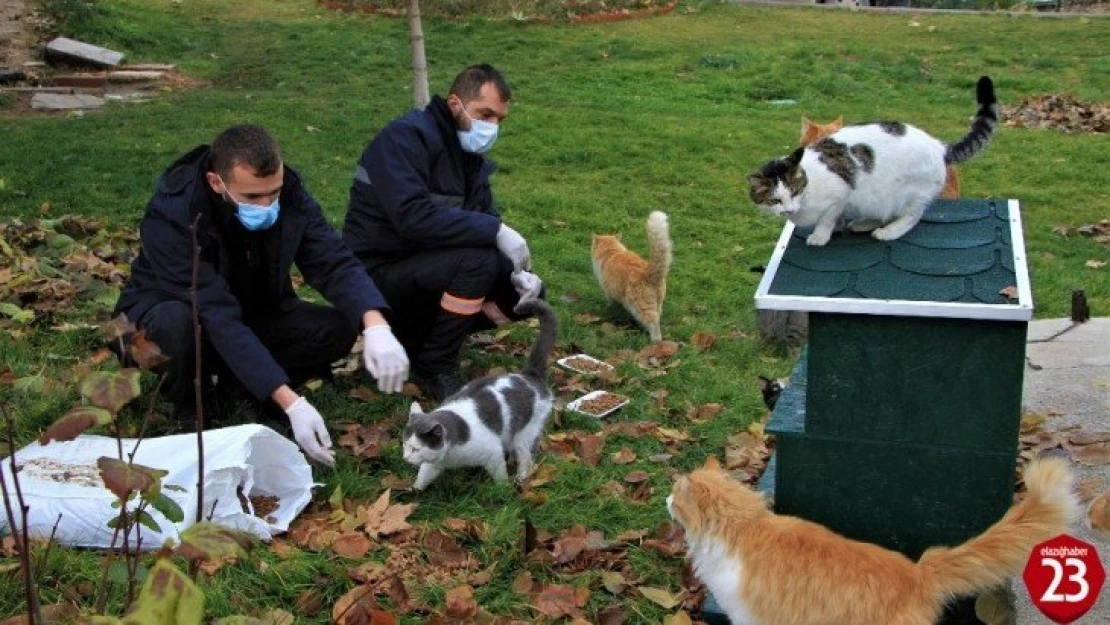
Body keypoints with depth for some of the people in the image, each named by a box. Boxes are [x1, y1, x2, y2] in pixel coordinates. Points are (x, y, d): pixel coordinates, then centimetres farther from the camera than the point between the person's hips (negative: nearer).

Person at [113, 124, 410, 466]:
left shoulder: (288, 194, -20)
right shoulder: (172, 214, -33)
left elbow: (334, 262, -24)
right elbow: (218, 317, -39)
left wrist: (376, 325, -46)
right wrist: (290, 403, -47)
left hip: (251, 312, 4)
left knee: (337, 328, -21)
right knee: (175, 324, -40)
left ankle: (236, 384, 0)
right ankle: (185, 406, -7)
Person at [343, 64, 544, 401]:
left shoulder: (470, 155, 8)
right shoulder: (406, 137, -19)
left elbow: (484, 220, 7)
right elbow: (412, 217, -34)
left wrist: (517, 274, -12)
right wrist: (495, 230, -32)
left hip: (426, 268, 9)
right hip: (377, 276, -9)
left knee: (529, 292, 4)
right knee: (476, 257, -31)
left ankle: (418, 333, 9)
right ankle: (434, 368, -13)